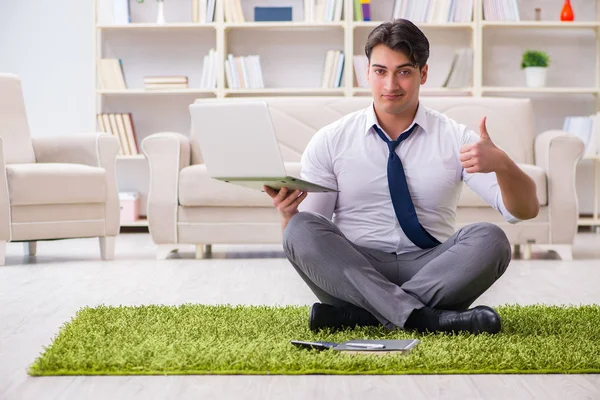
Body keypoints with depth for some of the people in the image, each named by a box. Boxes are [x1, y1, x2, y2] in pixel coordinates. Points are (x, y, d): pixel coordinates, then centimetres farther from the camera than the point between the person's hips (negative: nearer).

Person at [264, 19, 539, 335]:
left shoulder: (456, 139, 5)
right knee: (301, 228, -27)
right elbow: (303, 238, 2)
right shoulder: (329, 142, 6)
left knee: (489, 239, -26)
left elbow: (525, 210, -3)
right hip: (352, 271, 0)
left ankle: (357, 315, -28)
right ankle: (423, 317, -38)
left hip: (429, 271, 0)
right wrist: (288, 213, -22)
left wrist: (501, 164, -24)